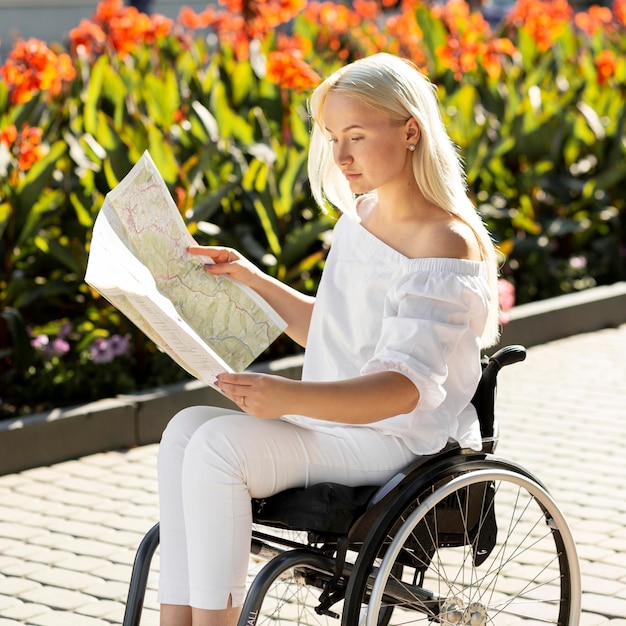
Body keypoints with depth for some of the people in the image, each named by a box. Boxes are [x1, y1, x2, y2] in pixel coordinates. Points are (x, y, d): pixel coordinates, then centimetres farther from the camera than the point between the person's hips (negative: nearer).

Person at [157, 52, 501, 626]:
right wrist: (254, 280, 12)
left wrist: (292, 397, -39)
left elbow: (406, 388, -25)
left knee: (219, 443, -24)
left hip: (401, 443, -9)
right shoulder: (359, 216, 12)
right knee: (186, 429, -12)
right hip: (339, 423, 9)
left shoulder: (445, 244, -16)